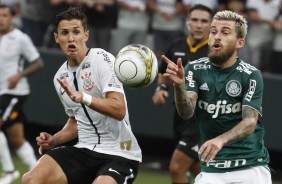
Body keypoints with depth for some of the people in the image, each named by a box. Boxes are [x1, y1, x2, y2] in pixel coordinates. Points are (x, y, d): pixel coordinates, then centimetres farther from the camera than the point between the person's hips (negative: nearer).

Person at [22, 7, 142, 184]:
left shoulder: (102, 59, -10)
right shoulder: (61, 77, 11)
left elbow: (119, 110, -22)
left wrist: (82, 97, -34)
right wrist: (53, 140, 9)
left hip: (119, 154, -6)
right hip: (85, 150, 6)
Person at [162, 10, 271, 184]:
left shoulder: (251, 76, -7)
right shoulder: (195, 70, 0)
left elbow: (250, 122, -17)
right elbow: (186, 112, -14)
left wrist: (220, 141, -37)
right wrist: (179, 85, -36)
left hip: (251, 168, -2)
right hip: (212, 169, 2)